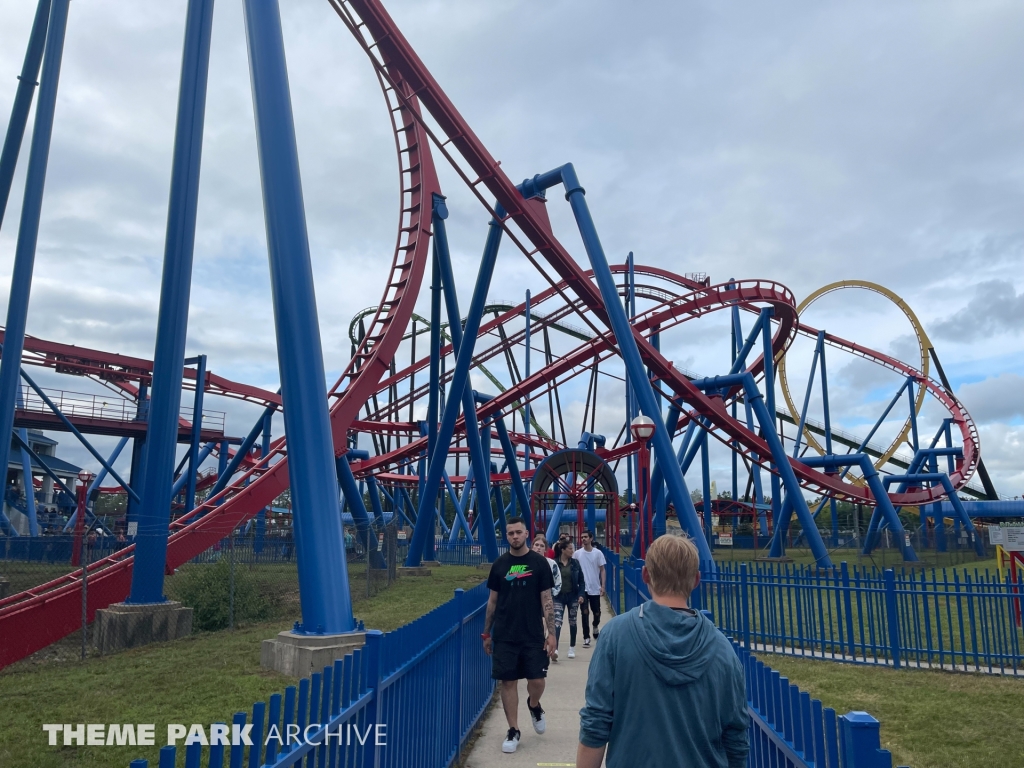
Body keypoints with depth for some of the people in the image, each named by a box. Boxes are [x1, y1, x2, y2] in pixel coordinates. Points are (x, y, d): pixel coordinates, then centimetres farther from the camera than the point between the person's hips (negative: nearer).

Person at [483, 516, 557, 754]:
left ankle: (534, 706, 34)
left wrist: (551, 632, -9)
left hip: (533, 635, -1)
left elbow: (546, 600, -3)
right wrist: (486, 633, 8)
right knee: (508, 682, 3)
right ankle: (513, 731, 19)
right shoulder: (499, 564, 2)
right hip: (504, 636, 1)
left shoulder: (539, 562, -4)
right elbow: (492, 600, 8)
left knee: (537, 681, 0)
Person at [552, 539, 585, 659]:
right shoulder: (554, 563, -8)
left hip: (573, 596, 3)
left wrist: (581, 595, -6)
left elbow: (581, 581, 4)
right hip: (559, 596, -3)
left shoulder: (575, 563, -1)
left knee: (572, 622, 12)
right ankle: (555, 649, -20)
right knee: (557, 622, -14)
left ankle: (572, 648, 26)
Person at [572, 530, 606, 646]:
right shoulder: (577, 553, -2)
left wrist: (603, 586, -5)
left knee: (596, 612, 10)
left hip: (595, 588, 1)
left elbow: (602, 570, 1)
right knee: (585, 613, -3)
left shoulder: (598, 553, -3)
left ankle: (595, 627, 42)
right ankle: (586, 637, 5)